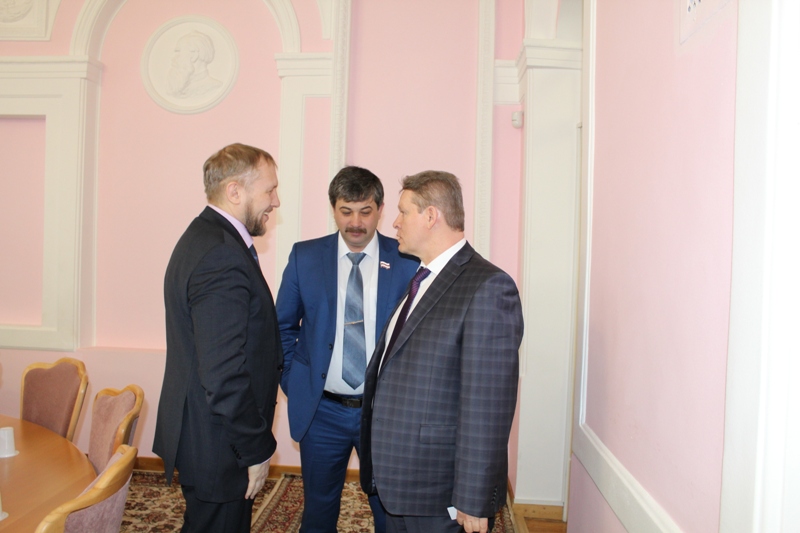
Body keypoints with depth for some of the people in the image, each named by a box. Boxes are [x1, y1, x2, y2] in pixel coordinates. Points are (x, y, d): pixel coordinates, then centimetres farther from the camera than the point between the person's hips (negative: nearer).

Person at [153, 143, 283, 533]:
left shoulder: (203, 237, 8)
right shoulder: (222, 255, -25)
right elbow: (224, 374, -28)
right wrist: (257, 451, -17)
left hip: (198, 430, 10)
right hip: (219, 445, -10)